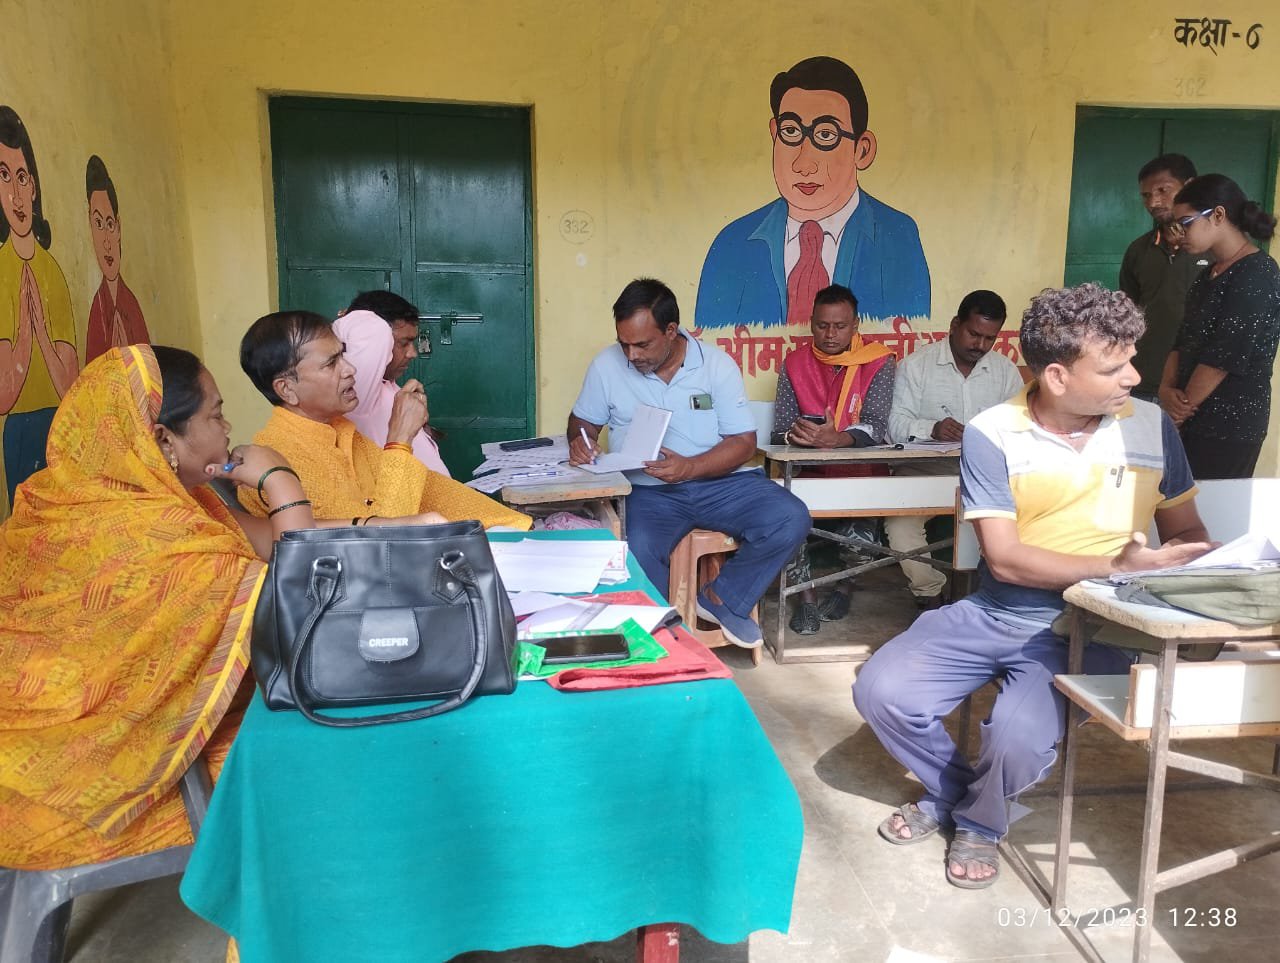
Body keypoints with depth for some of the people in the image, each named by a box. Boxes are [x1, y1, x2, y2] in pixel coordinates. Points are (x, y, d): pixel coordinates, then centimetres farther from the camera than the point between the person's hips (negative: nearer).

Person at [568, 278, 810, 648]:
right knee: (638, 552, -34)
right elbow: (583, 420, 16)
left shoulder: (716, 363, -3)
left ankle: (722, 598, -1)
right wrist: (580, 440, -10)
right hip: (650, 492, -1)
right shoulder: (607, 365, 0)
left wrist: (690, 467, -22)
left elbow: (743, 441, -4)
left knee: (791, 519, -23)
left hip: (720, 481, 1)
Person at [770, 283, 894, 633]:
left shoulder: (877, 362, -1)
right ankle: (805, 595, -15)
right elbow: (781, 428, 2)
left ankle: (844, 587, -3)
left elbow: (876, 426, -13)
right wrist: (795, 434, -24)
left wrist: (837, 439, -35)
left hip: (858, 463, -1)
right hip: (806, 469, 2)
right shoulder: (795, 364, 6)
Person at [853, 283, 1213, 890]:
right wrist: (1116, 566, -22)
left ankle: (978, 821, 11)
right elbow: (1005, 560, -14)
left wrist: (1192, 568, -15)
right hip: (995, 614, 1)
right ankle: (951, 789, 18)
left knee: (1019, 736, -27)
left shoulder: (1151, 426, -1)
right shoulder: (991, 435, -10)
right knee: (881, 690, -15)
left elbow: (1185, 531, 9)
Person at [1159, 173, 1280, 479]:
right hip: (1199, 418, 8)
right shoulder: (1208, 275, 14)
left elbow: (1225, 356, -18)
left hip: (1231, 423, -8)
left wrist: (1180, 408, -10)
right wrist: (1166, 389, -7)